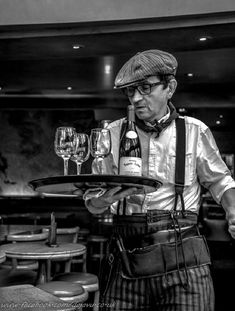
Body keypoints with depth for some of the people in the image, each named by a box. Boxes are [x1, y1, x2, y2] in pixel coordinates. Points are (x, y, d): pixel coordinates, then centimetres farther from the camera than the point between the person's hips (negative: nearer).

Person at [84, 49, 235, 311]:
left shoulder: (194, 131, 1)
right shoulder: (114, 133, 4)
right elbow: (93, 200, 7)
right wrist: (102, 200, -16)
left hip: (181, 258, -1)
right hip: (126, 257, 1)